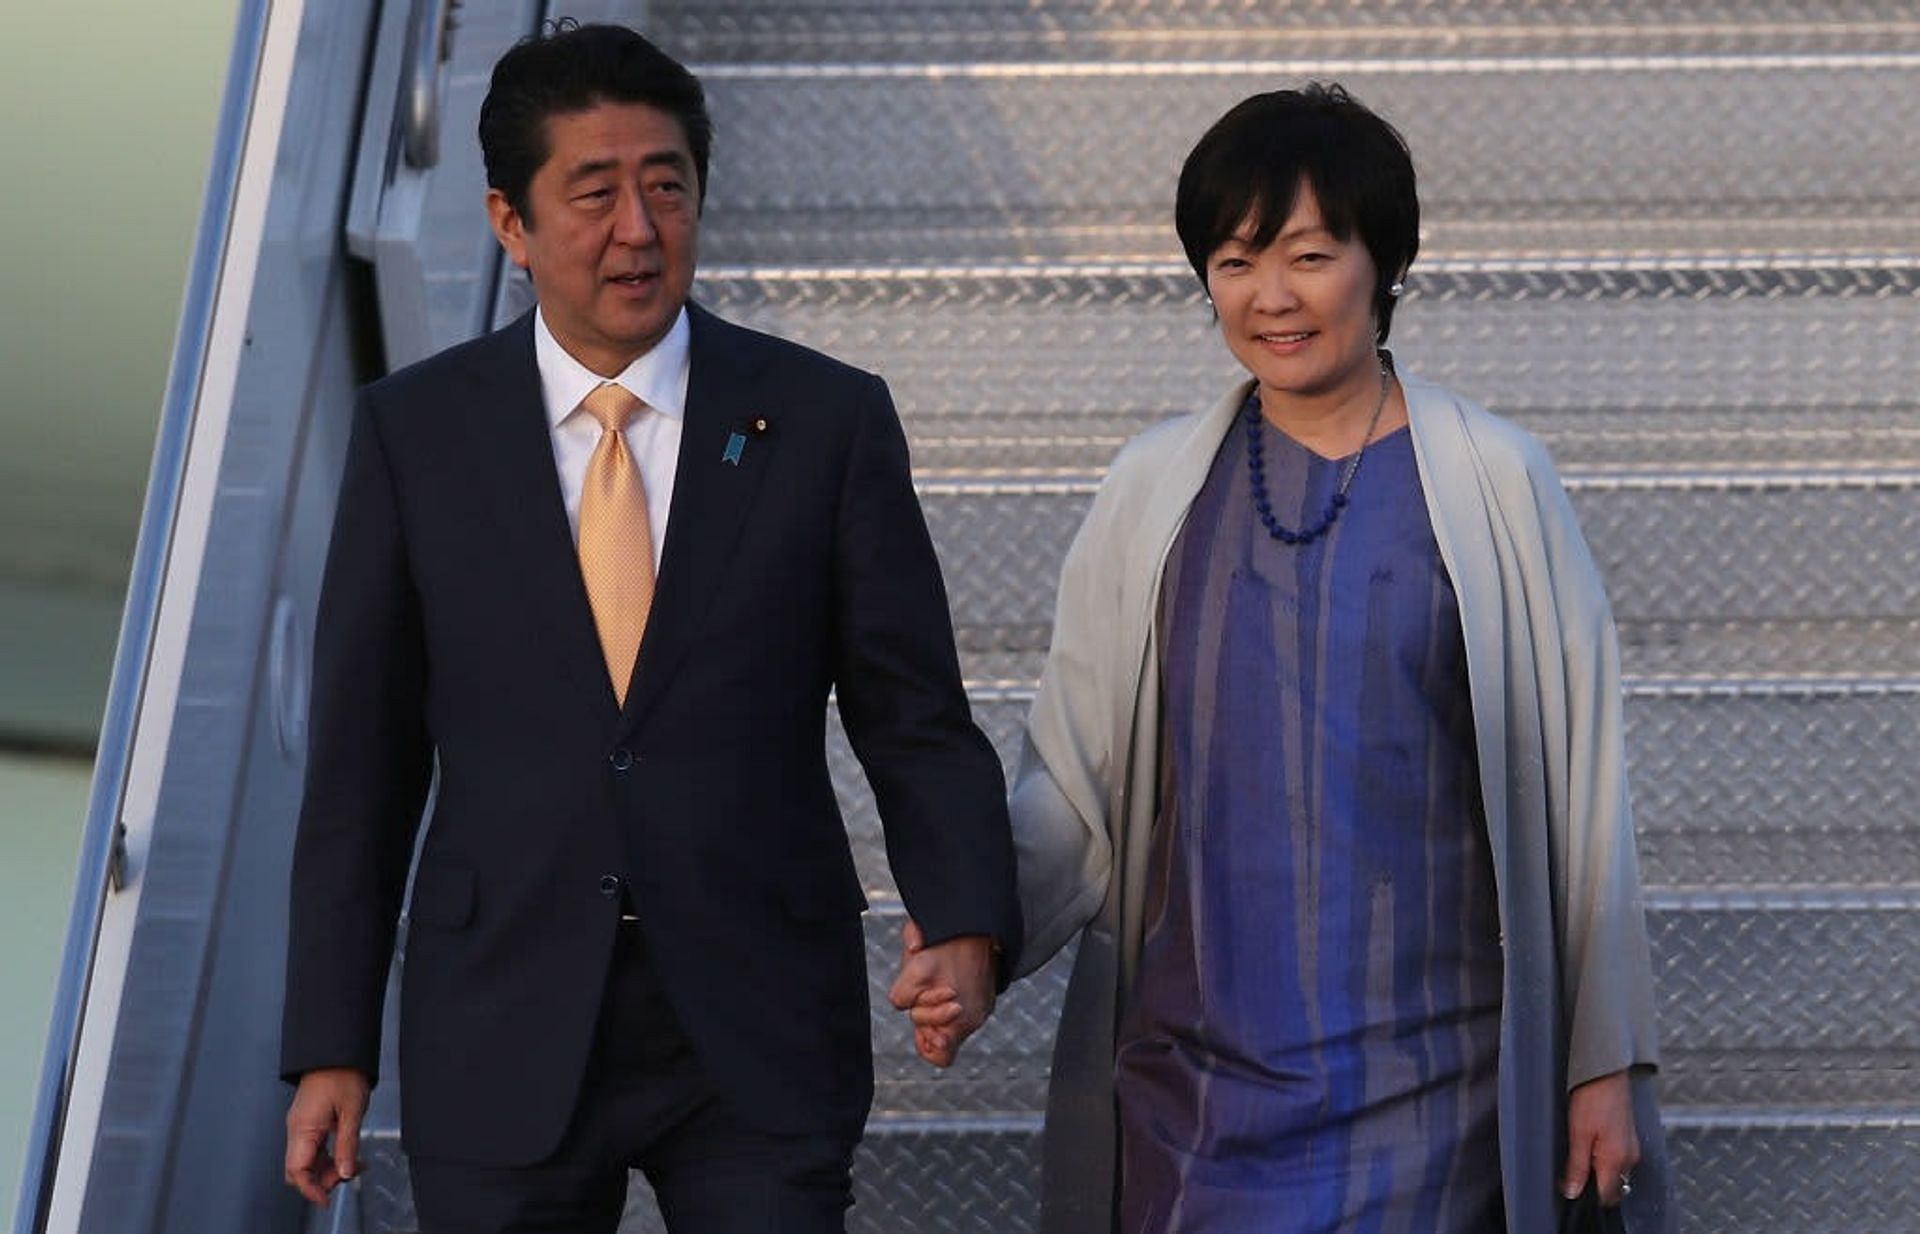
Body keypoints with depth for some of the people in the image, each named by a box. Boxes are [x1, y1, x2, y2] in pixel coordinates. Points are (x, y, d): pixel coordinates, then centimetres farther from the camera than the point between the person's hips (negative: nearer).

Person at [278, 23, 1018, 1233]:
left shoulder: (827, 419, -1)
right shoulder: (416, 431, 1)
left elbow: (915, 721, 1)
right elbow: (364, 757, 4)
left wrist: (966, 928, -16)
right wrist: (332, 1046, 1)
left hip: (761, 1041, 0)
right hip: (503, 1040, 1)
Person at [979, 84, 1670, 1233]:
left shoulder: (1492, 481, -2)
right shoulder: (1157, 489, 6)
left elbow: (1581, 783, 1)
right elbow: (1072, 774, 8)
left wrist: (1609, 1061, 1)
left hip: (1423, 1083, -2)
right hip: (1192, 1080, 3)